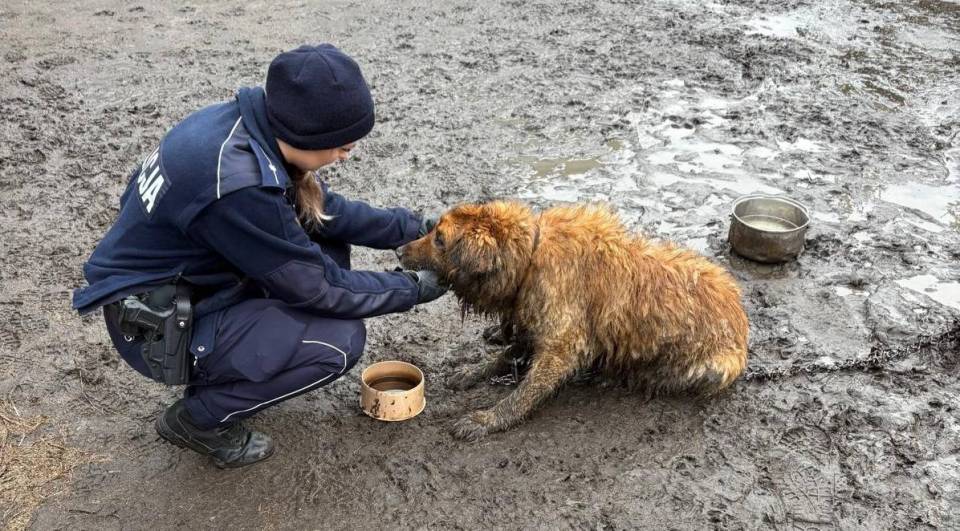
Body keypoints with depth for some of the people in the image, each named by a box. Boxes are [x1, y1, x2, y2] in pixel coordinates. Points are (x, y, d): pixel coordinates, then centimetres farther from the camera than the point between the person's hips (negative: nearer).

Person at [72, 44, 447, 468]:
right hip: (155, 325, -8)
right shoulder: (237, 184, -34)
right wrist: (413, 288, -10)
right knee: (341, 339, -14)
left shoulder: (249, 124, -9)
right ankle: (198, 418, 3)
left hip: (177, 278, 9)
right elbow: (318, 287, -22)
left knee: (324, 238, 6)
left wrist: (411, 227, 0)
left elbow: (325, 210, 5)